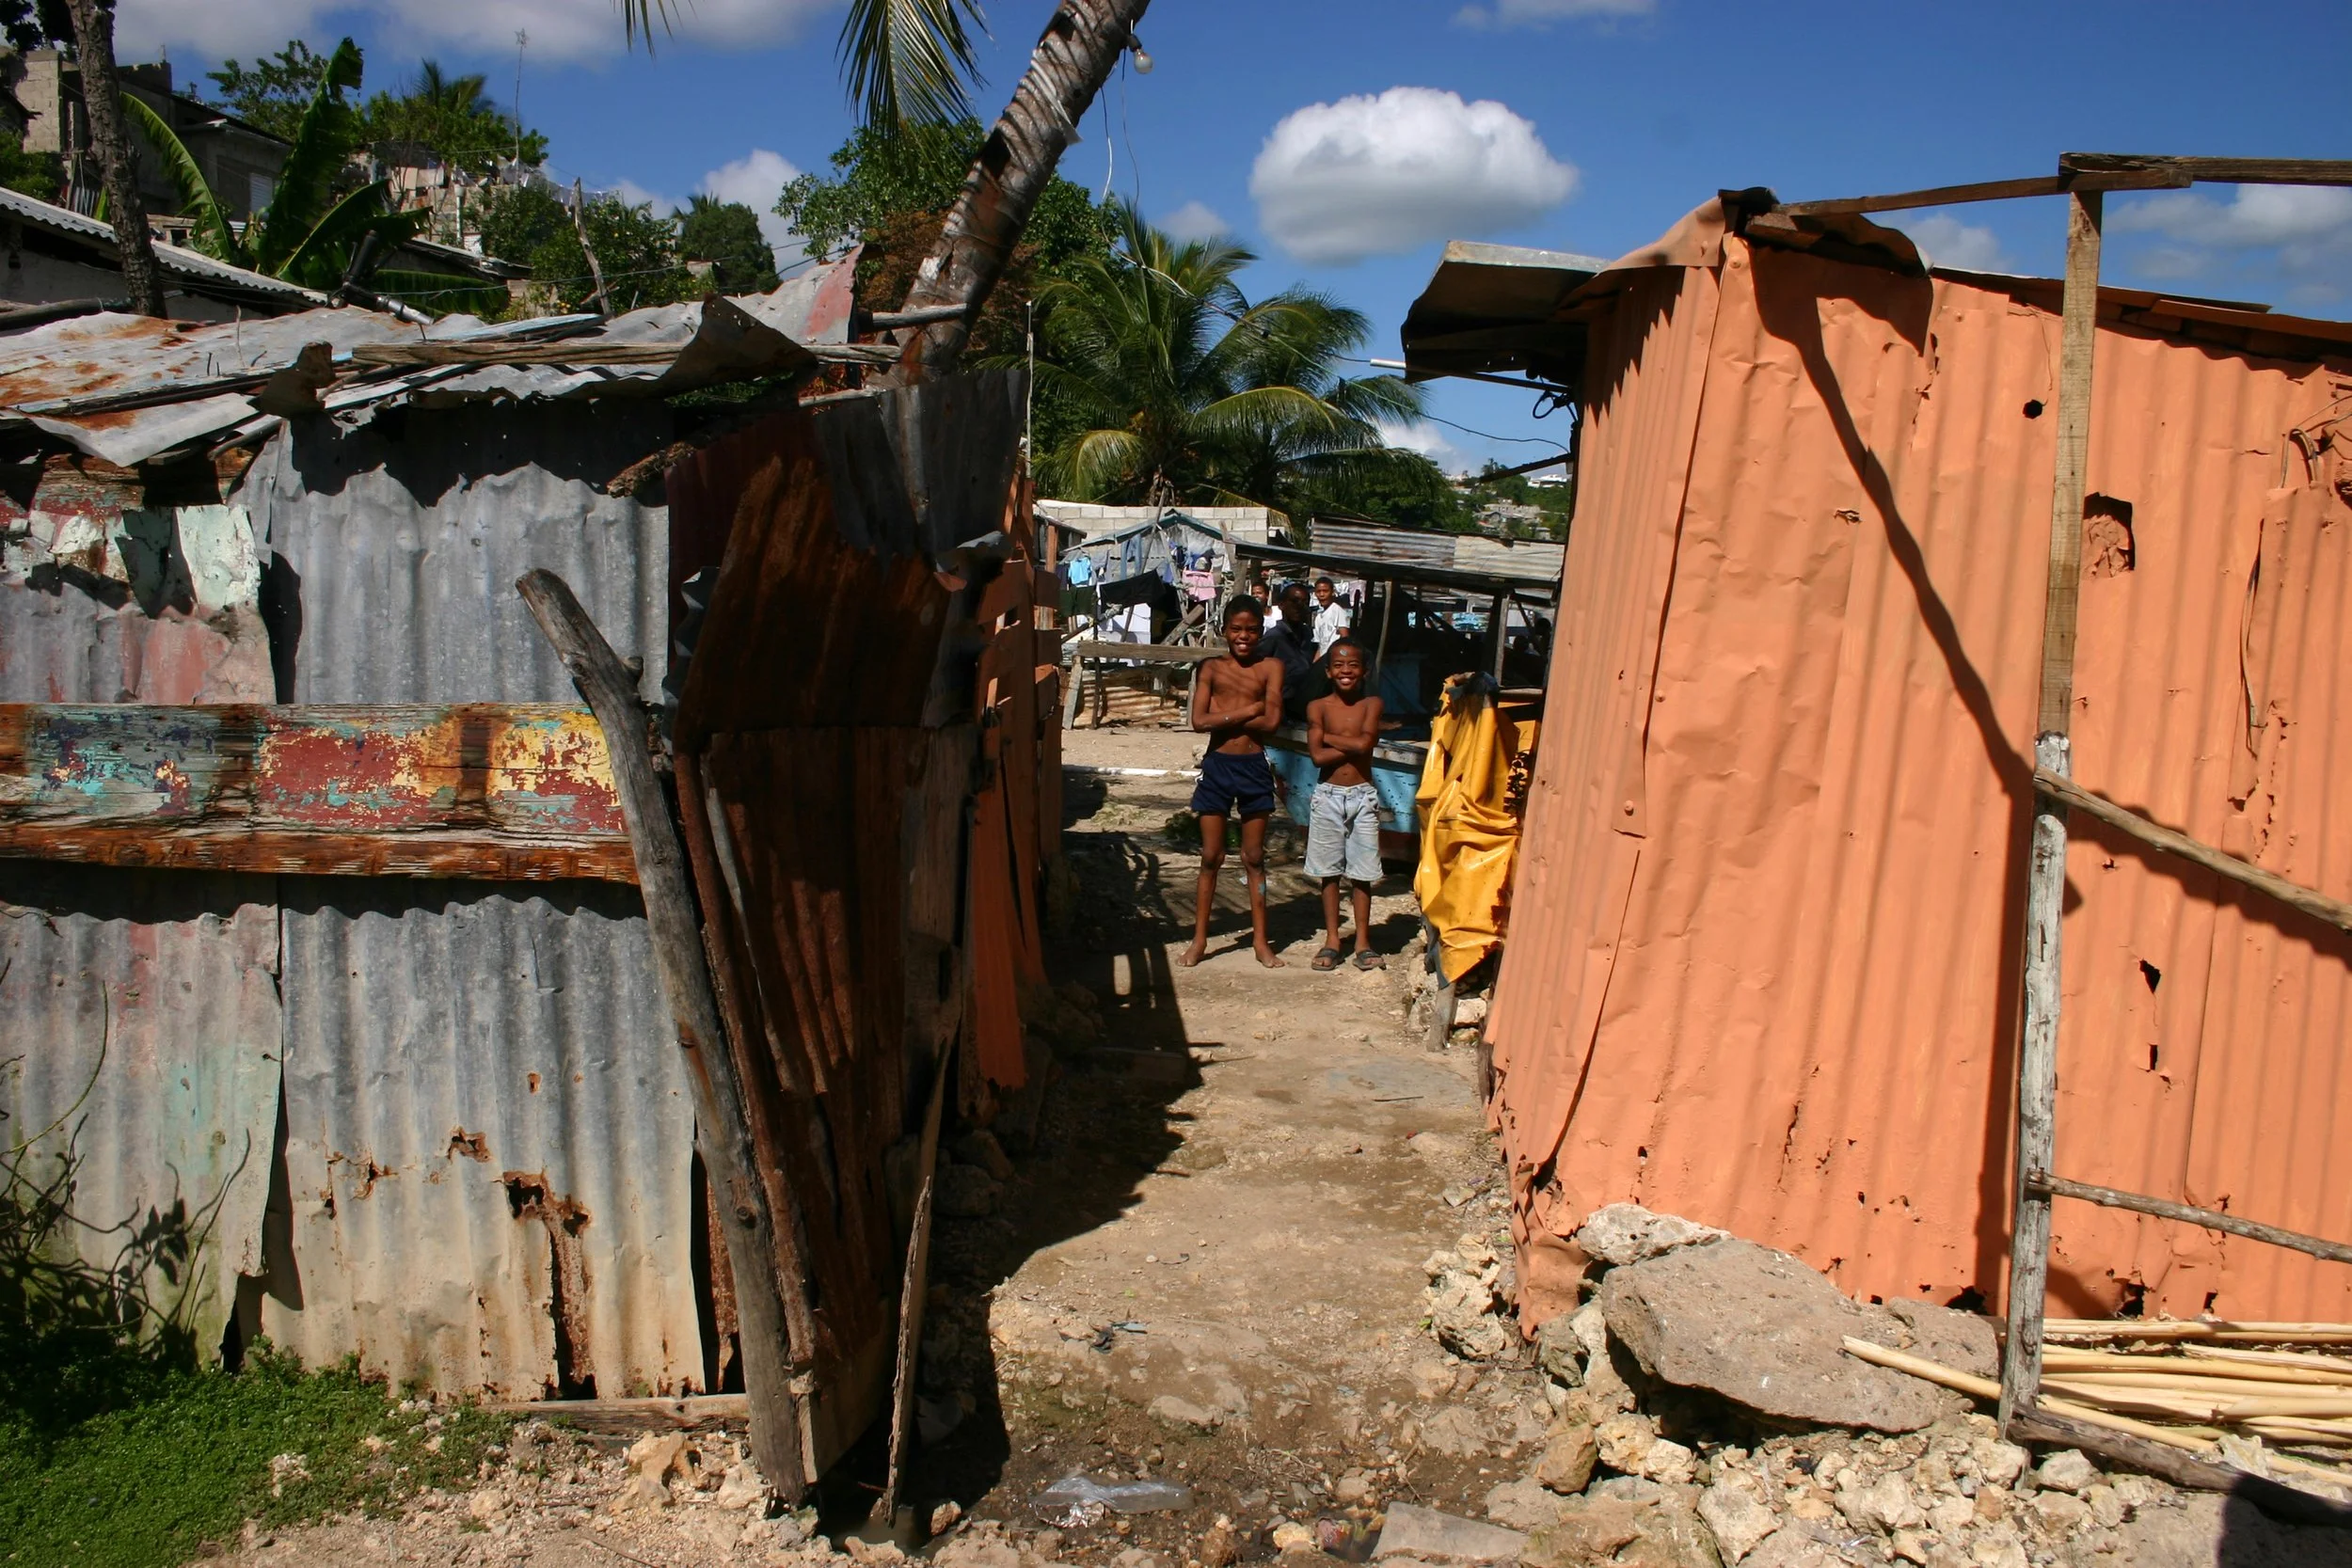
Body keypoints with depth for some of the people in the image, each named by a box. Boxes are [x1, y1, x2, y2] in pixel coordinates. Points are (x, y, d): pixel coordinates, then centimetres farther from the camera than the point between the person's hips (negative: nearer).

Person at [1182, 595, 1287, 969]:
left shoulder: (1271, 667, 0)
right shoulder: (1212, 668, 2)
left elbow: (1272, 722, -12)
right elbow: (1199, 721, -11)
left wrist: (1224, 715, -9)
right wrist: (1248, 710, -14)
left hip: (1254, 768, 0)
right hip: (1217, 767, 0)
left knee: (1254, 858, 9)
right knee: (1211, 857, 6)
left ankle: (1260, 939, 18)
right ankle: (1199, 939, 14)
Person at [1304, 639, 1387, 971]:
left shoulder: (1371, 704, 0)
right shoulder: (1318, 707, -1)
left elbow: (1363, 742, -18)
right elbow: (1317, 756, -12)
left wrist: (1327, 736, -9)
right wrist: (1353, 744, -13)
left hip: (1362, 796, 0)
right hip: (1328, 796, 0)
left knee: (1362, 873, 5)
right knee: (1329, 872, 7)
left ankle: (1362, 942, 13)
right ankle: (1332, 941, 16)